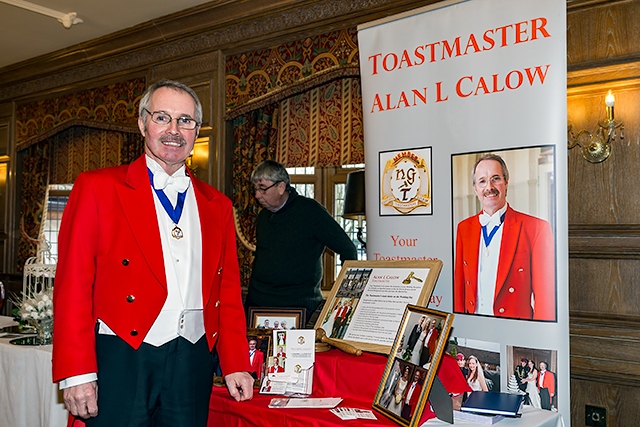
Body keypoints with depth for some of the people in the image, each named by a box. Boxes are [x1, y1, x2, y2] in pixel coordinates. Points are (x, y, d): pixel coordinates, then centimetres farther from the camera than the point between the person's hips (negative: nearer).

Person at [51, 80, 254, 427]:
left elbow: (228, 291, 12)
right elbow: (73, 283, -6)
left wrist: (236, 365, 7)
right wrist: (77, 373, -11)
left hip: (193, 364, 4)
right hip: (122, 359, -3)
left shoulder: (217, 205, 11)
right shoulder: (97, 187, 0)